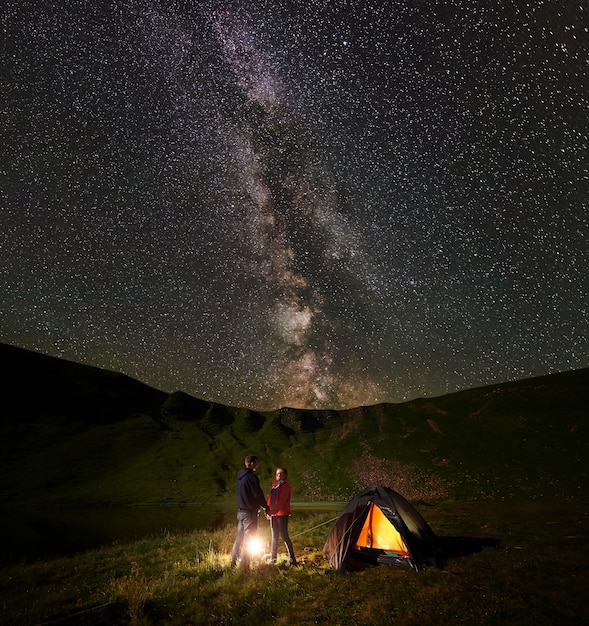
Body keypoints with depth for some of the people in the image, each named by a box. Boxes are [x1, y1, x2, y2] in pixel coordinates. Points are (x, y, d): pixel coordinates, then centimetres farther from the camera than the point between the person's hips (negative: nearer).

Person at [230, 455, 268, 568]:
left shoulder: (240, 476, 11)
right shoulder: (252, 477, -18)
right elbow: (258, 494, -16)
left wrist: (260, 504, 17)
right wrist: (265, 507, 0)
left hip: (240, 511, 8)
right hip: (250, 512, -8)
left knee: (239, 538, 16)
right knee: (248, 541, 0)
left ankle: (233, 563, 21)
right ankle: (244, 566, 4)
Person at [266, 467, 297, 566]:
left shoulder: (286, 486, -11)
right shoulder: (274, 485, 13)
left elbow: (281, 501, -20)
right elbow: (270, 499, 18)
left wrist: (271, 511, -25)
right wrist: (268, 511, 6)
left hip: (282, 514, -8)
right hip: (273, 514, 8)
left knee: (284, 536, -9)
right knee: (274, 536, 15)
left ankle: (292, 559, -3)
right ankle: (272, 558, 25)